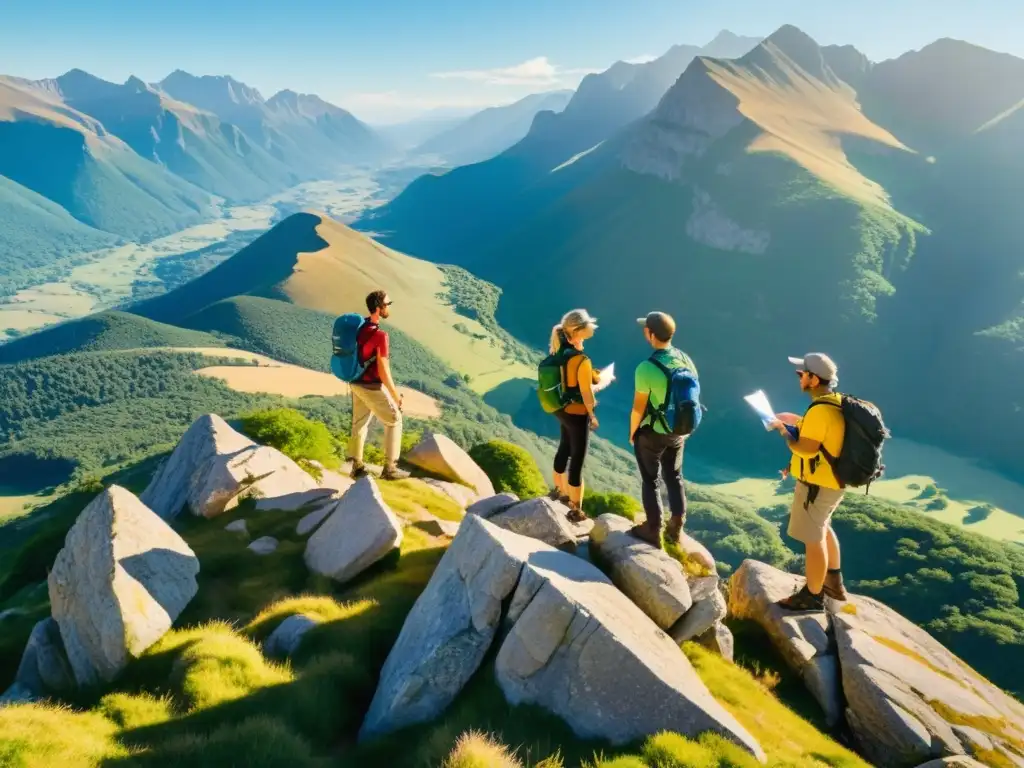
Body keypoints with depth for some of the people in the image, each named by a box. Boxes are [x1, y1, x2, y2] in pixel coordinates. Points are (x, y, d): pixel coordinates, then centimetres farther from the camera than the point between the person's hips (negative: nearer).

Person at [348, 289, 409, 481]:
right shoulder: (380, 335, -26)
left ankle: (357, 466, 26)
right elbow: (383, 370, -23)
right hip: (372, 387, -8)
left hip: (357, 383, 8)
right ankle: (389, 468, 8)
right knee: (394, 421, 7)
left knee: (360, 422, 18)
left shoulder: (359, 326, 1)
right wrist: (395, 394, -12)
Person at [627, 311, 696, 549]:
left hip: (652, 433, -5)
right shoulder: (687, 360, -7)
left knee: (651, 481, 12)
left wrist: (632, 432, -2)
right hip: (678, 432, 6)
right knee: (674, 478, 21)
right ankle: (676, 529, 32)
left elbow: (638, 408, -19)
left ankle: (653, 531, 23)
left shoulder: (646, 368, -27)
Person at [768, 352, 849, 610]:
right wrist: (796, 421, 11)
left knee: (813, 539, 3)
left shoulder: (821, 410, -27)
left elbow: (806, 449, -28)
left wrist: (782, 430, -15)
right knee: (823, 529, 26)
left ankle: (813, 596, 16)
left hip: (818, 485, -10)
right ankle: (834, 583, 41)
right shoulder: (833, 403, 4)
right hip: (829, 480, 10)